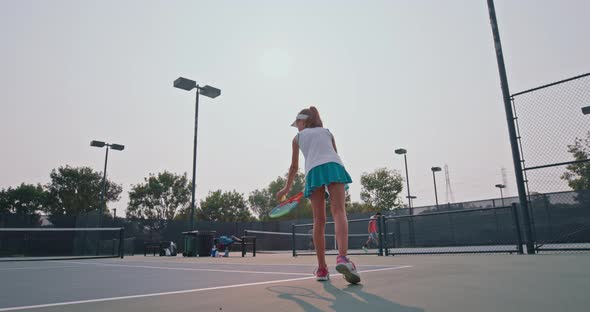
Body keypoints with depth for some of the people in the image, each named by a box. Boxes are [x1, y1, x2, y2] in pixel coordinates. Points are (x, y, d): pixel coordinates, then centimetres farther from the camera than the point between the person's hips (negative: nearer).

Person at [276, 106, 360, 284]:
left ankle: (322, 269, 2)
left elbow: (294, 167, 25)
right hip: (334, 166, 1)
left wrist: (287, 188, 35)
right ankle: (342, 257, -36)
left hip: (313, 170, 0)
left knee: (319, 221, 2)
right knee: (339, 212, -13)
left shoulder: (298, 138, 25)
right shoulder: (327, 132, 29)